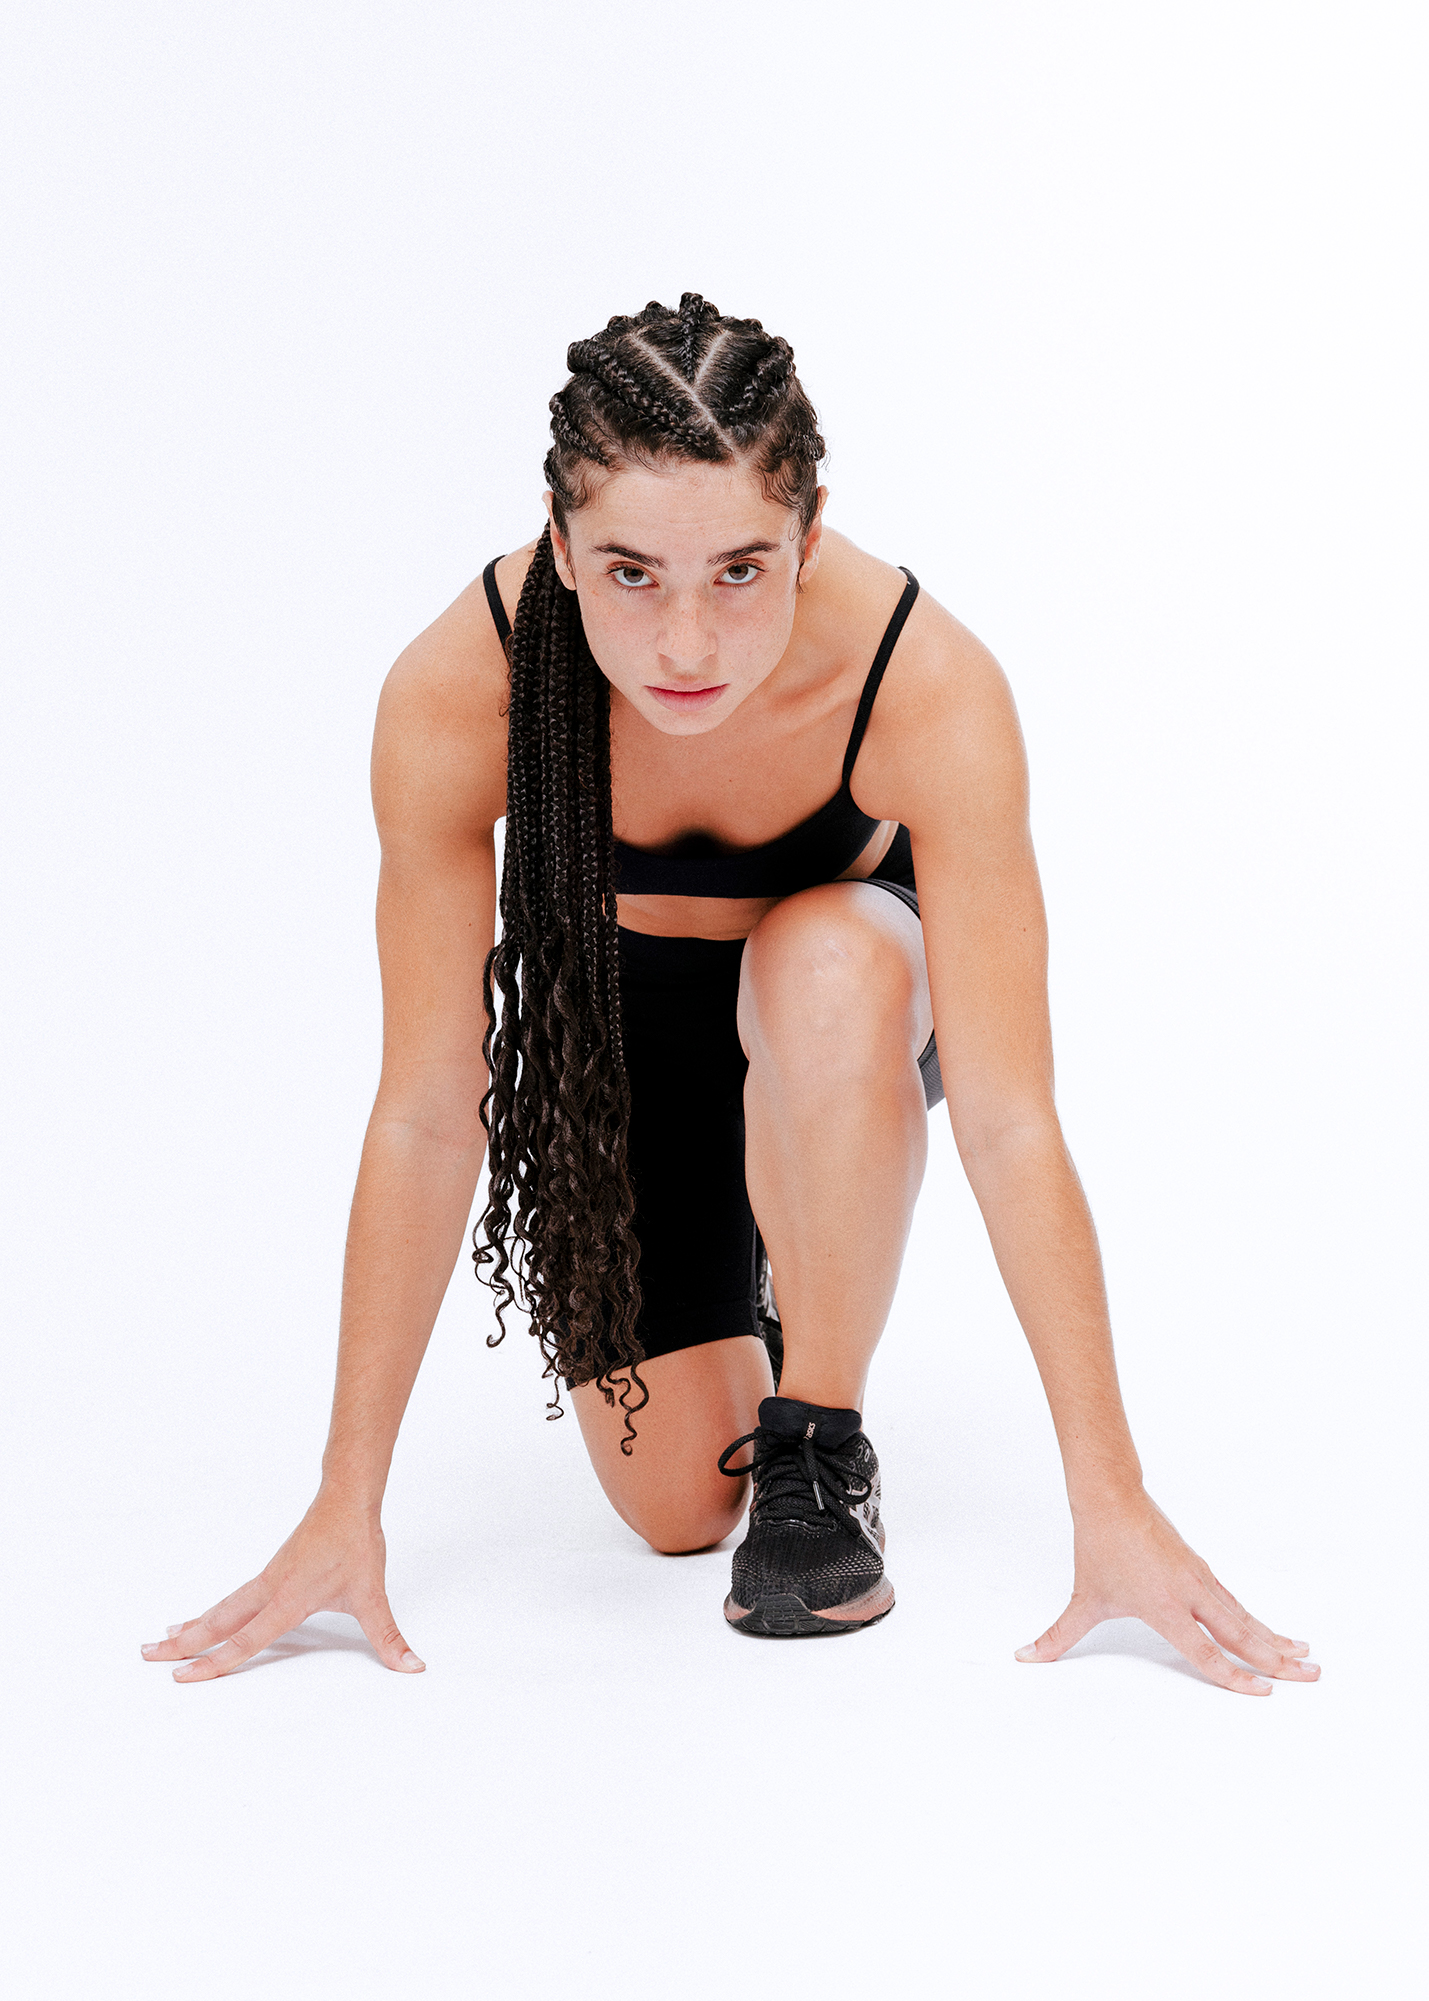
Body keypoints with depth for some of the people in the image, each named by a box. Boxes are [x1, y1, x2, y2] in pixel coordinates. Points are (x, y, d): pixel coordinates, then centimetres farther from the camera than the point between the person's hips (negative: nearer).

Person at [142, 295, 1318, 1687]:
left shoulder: (929, 684, -36)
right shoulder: (454, 692, -33)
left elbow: (1009, 1121, -35)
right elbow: (425, 1115, -27)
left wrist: (1111, 1506, -35)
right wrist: (345, 1505, -24)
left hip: (855, 1001, -1)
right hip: (616, 1010, 1)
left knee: (828, 963, -38)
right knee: (675, 1507, -7)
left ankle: (818, 1442, -16)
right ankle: (740, 1309, 29)